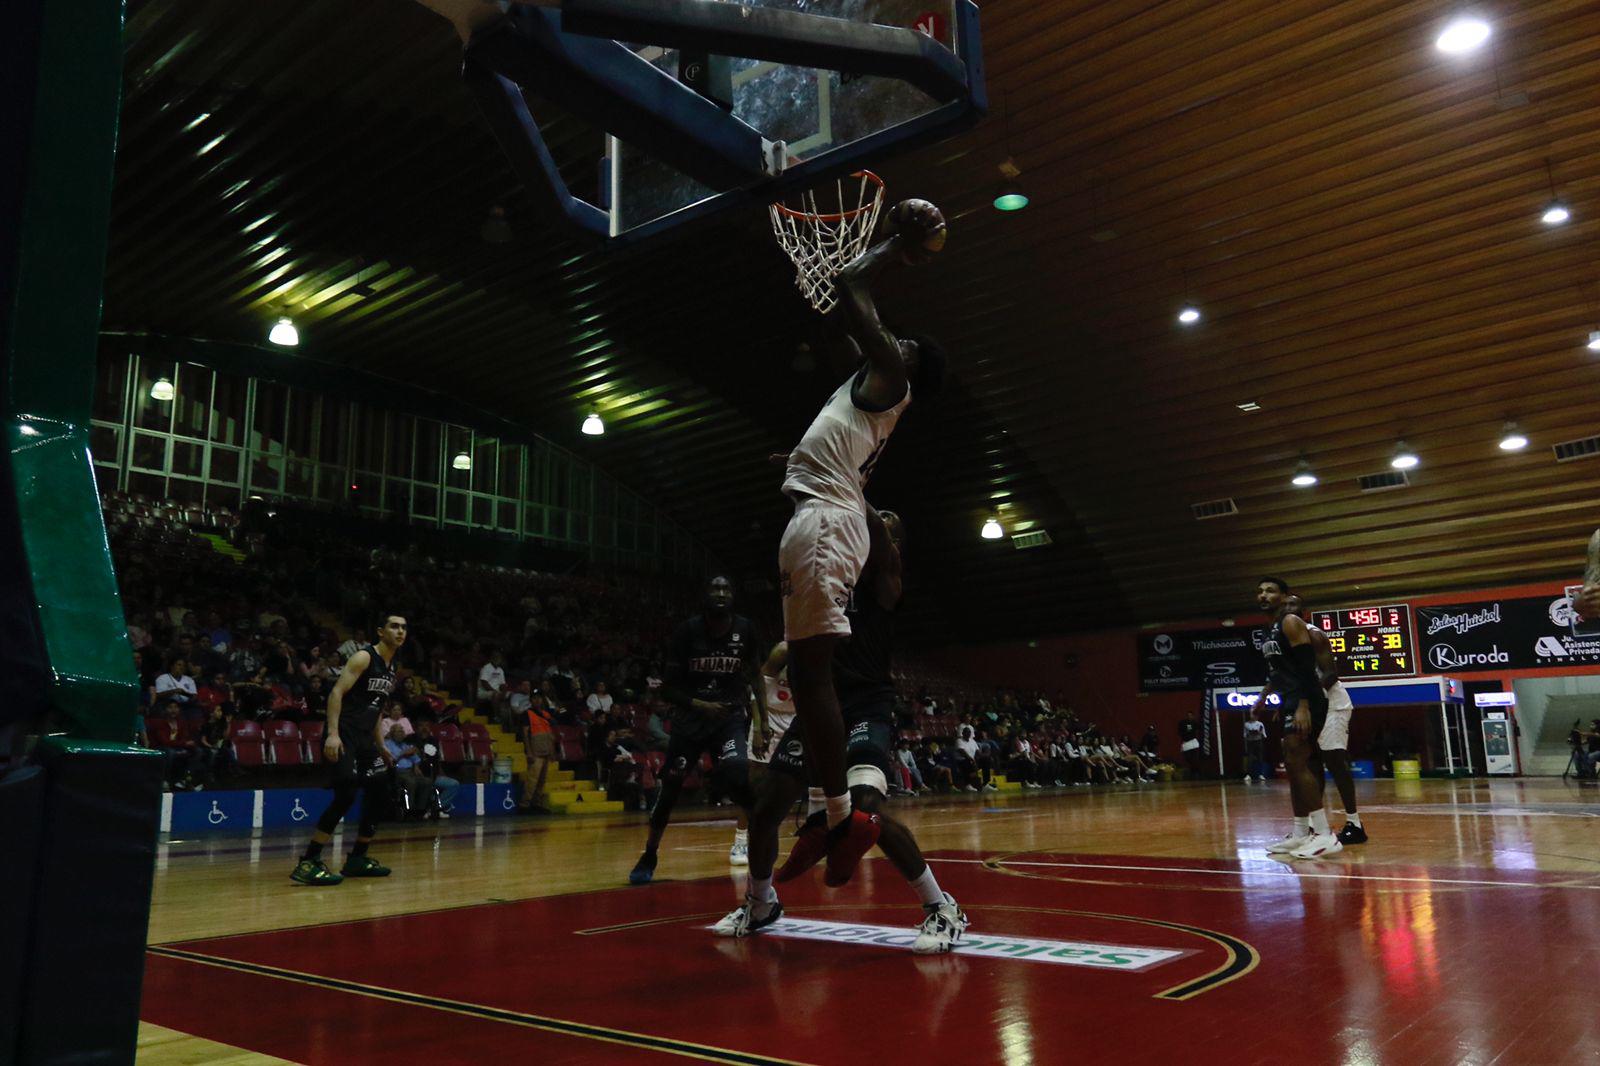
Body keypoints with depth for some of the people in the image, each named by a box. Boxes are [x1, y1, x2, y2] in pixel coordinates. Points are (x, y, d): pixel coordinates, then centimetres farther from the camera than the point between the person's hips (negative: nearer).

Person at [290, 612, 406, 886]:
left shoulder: (391, 668, 16)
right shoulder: (364, 657, -10)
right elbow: (336, 693, -18)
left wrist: (381, 747, 23)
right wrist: (333, 734, -27)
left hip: (365, 739, 9)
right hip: (344, 737, -9)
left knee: (380, 795, 9)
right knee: (347, 794, -19)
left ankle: (357, 859, 21)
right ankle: (308, 863, -13)